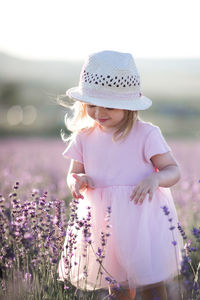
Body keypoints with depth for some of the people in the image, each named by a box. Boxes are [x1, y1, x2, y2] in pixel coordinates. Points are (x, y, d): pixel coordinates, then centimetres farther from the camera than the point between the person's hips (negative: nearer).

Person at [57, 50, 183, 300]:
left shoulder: (146, 134, -10)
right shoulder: (84, 137, 1)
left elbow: (173, 170, -8)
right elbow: (73, 173, 10)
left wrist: (155, 179, -30)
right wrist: (77, 181, -14)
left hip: (141, 218, -4)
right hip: (102, 221, 4)